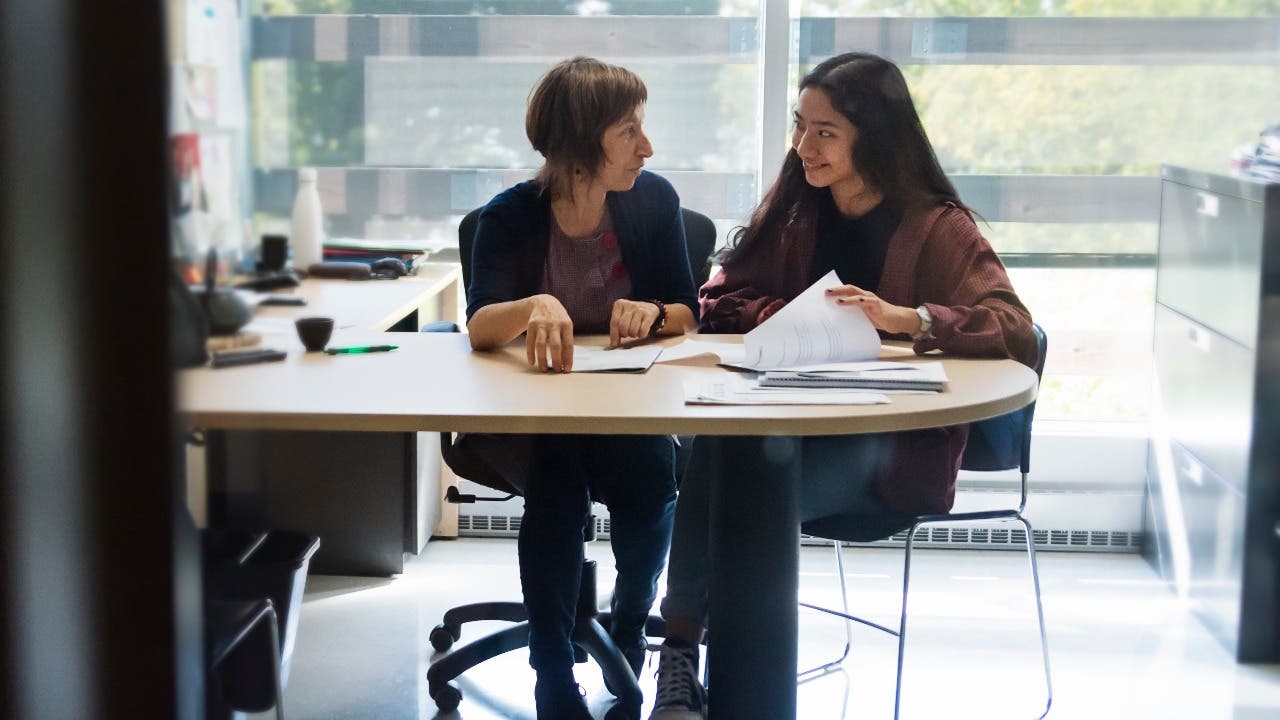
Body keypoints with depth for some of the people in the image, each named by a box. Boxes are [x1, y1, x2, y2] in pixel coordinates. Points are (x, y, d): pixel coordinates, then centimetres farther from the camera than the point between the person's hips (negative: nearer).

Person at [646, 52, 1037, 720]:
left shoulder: (937, 226, -3)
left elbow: (1014, 328, -14)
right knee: (715, 443, -31)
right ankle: (678, 655, -29)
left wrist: (904, 318, -30)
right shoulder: (792, 211, 13)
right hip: (793, 421, 4)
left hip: (894, 447, -4)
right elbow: (721, 299, 11)